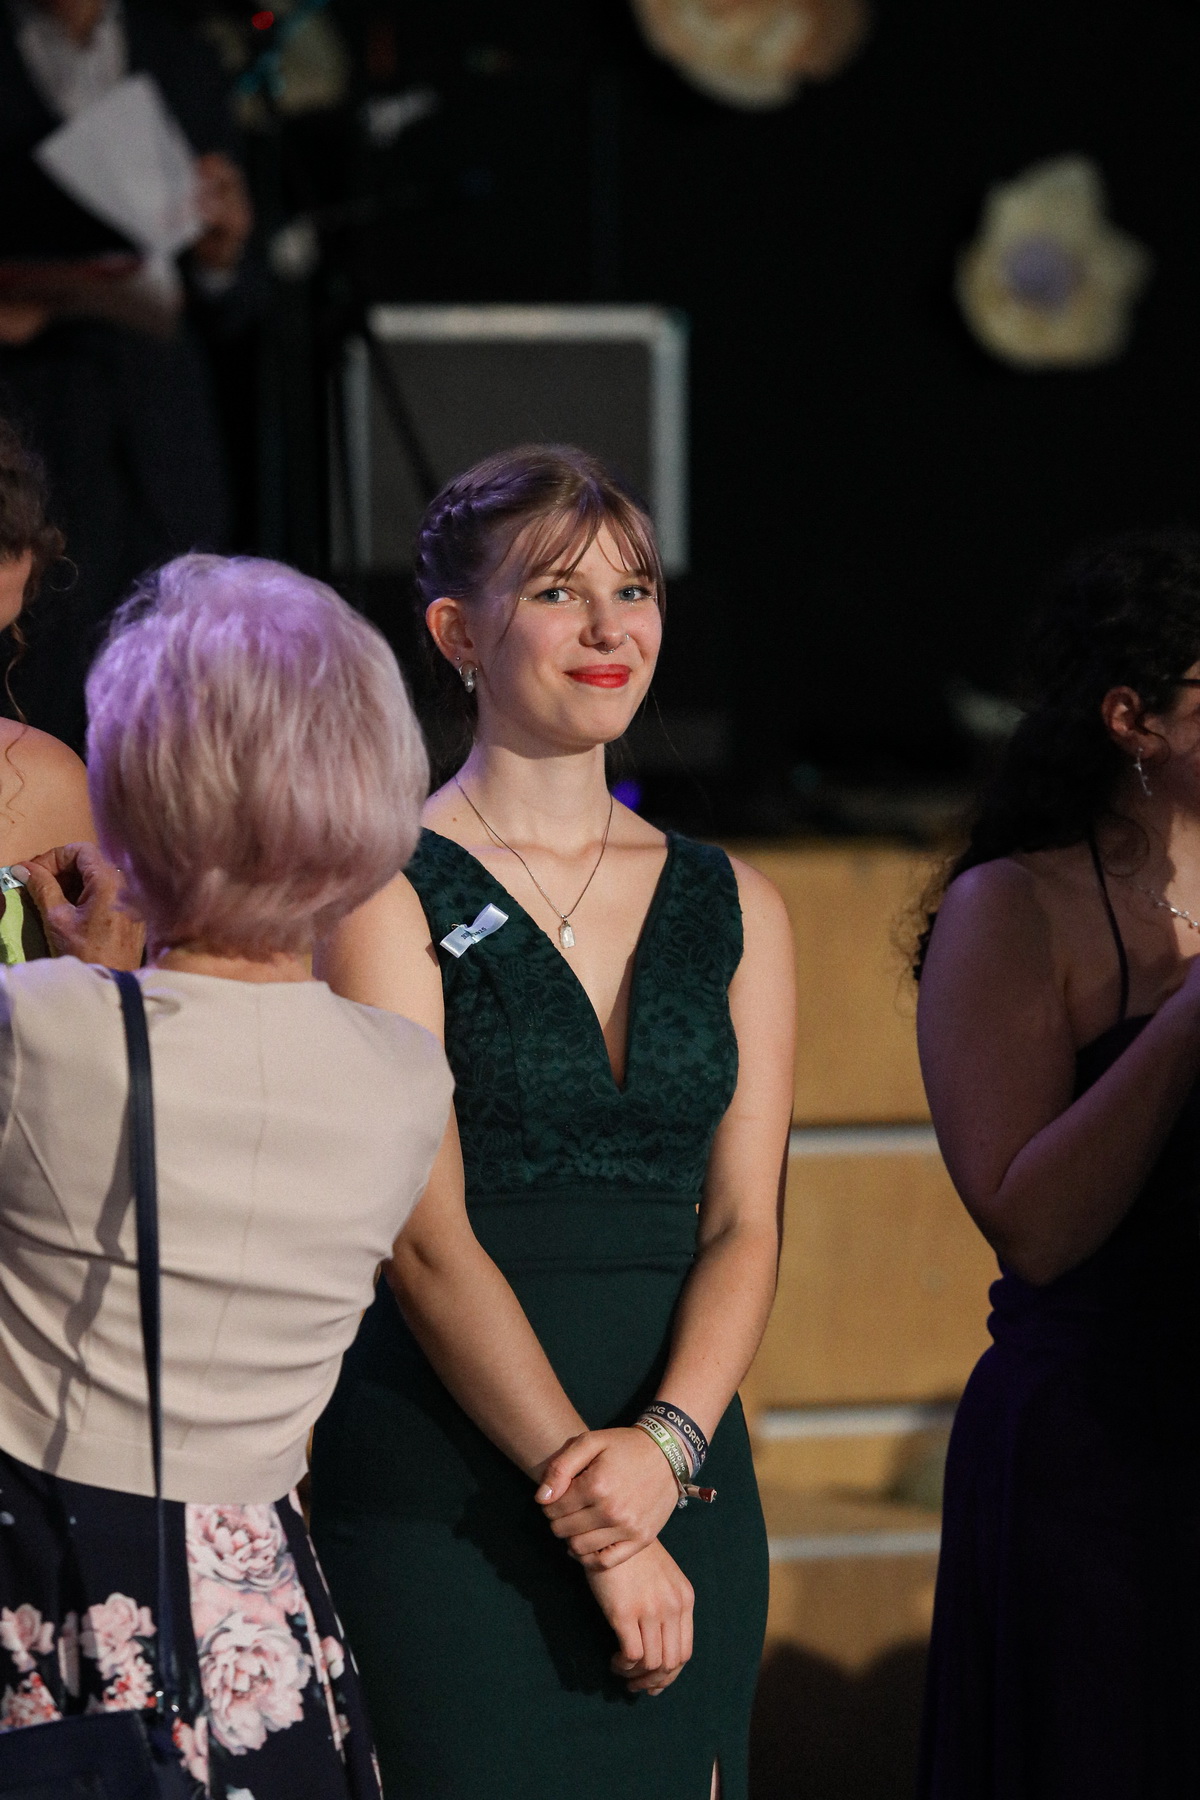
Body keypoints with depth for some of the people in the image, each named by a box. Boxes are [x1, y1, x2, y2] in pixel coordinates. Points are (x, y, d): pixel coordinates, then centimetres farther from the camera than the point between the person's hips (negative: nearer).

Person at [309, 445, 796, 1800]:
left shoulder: (734, 909, 11)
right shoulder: (390, 892, -3)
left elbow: (743, 1224, 5)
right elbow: (426, 1240, -10)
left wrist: (663, 1443, -13)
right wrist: (591, 1514, -15)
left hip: (683, 1474, 4)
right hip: (437, 1478, -4)